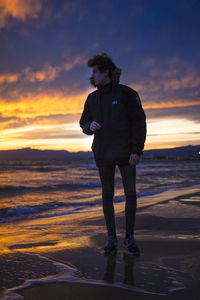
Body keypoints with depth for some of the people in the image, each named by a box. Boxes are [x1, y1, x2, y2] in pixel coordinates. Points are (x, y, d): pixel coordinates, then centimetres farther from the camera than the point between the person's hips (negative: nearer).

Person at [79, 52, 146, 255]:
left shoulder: (126, 93, -6)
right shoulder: (92, 98, 7)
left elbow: (139, 122, -7)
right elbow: (84, 124, 15)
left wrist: (137, 150, -14)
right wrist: (90, 126, -10)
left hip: (126, 153, -3)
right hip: (103, 154, 3)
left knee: (130, 194, -1)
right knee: (107, 195, 4)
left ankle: (130, 238, 12)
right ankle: (111, 239, 13)